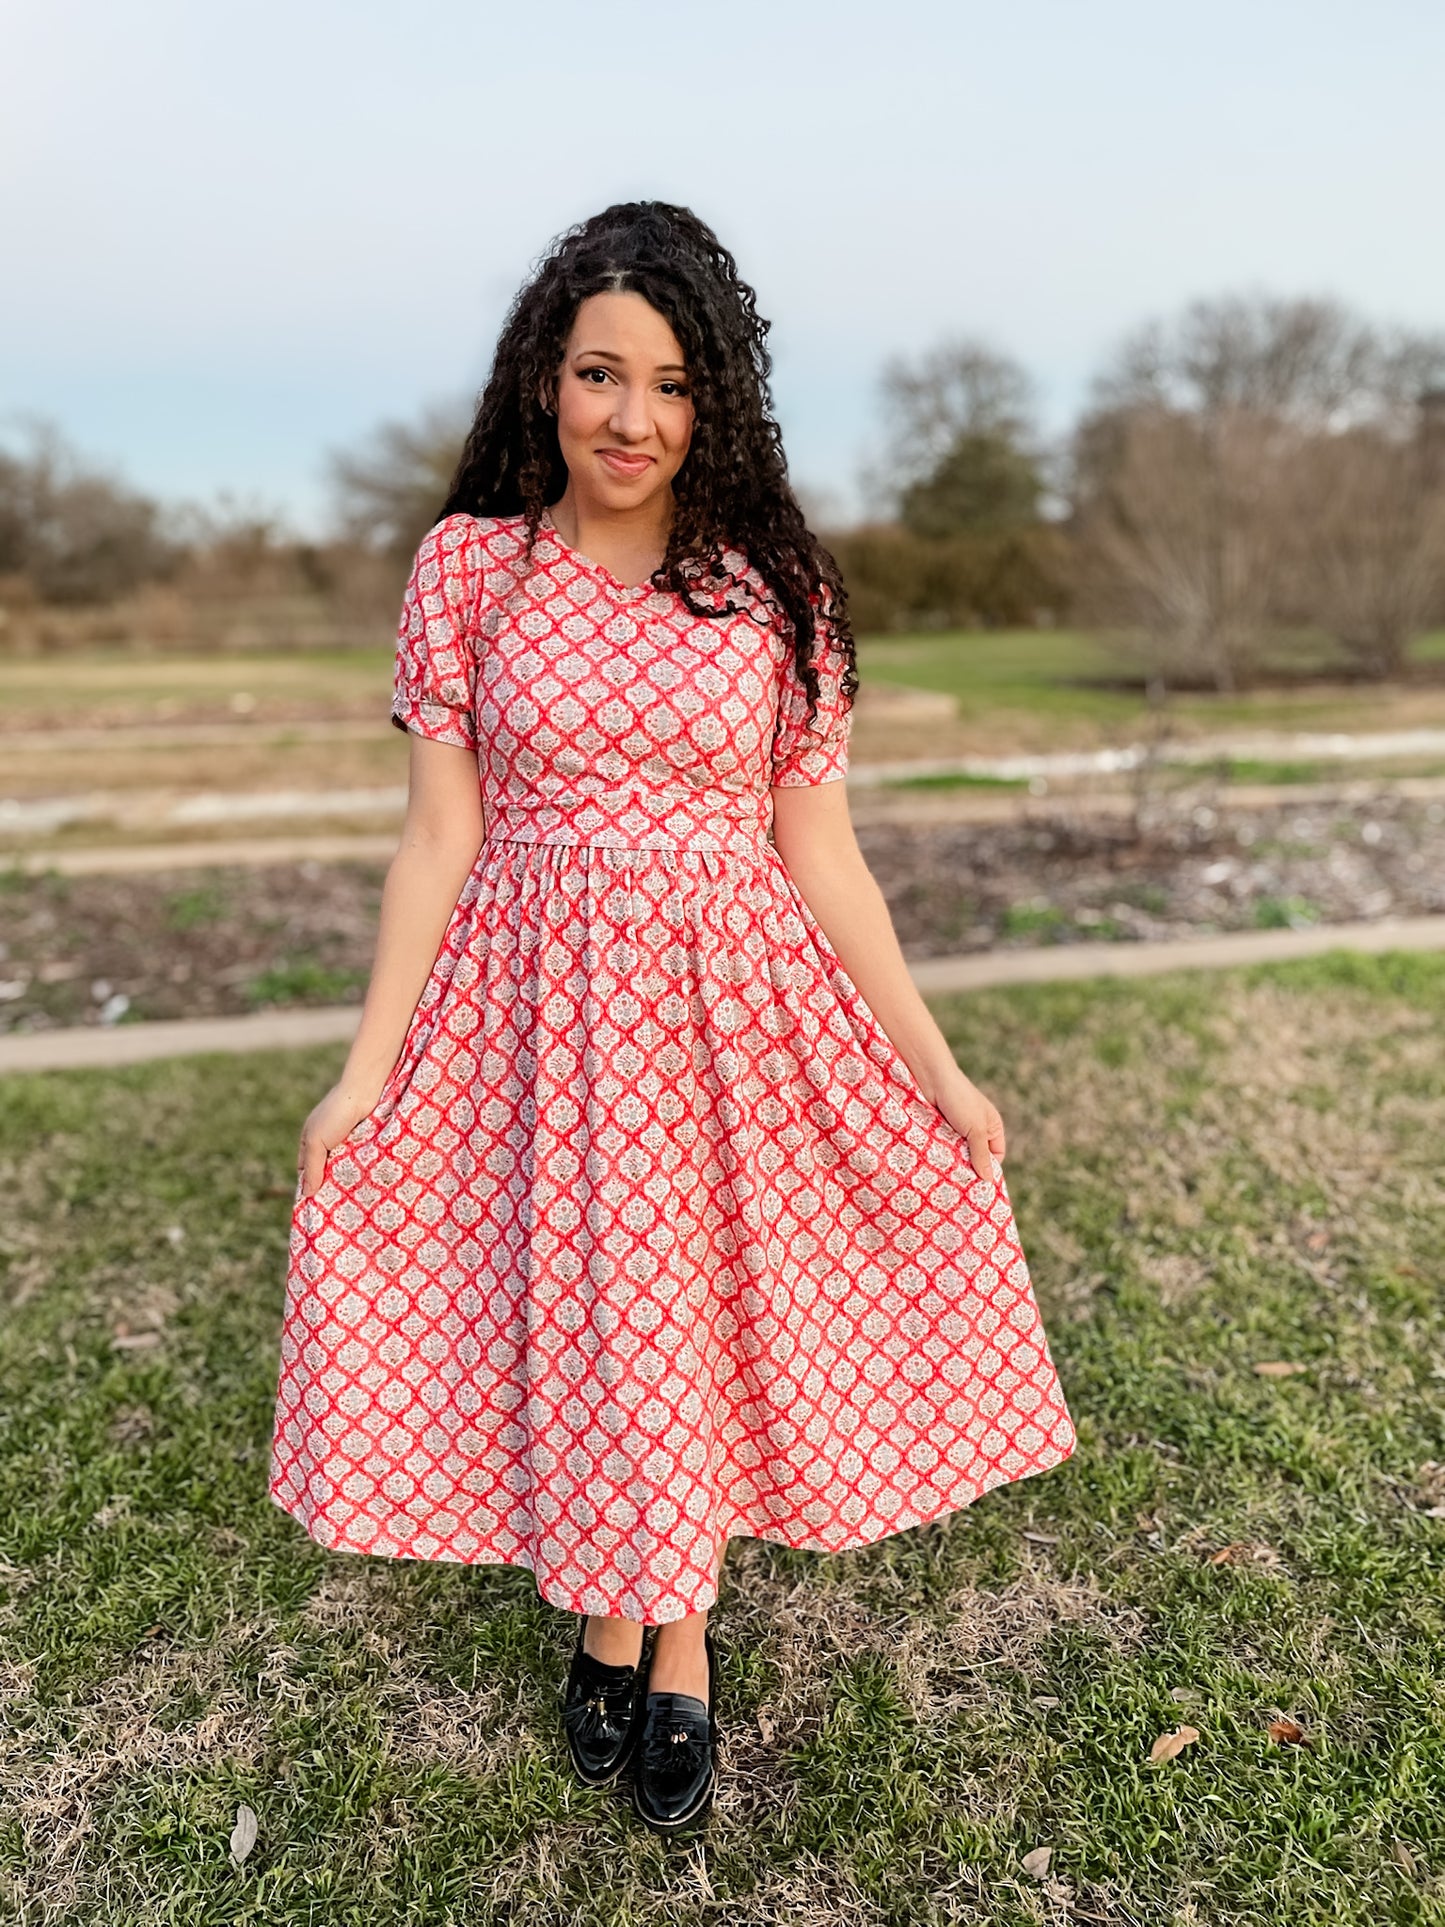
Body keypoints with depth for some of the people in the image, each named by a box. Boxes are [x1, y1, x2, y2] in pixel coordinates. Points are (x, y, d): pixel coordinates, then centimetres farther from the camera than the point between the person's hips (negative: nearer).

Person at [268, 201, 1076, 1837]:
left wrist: (938, 1071, 0)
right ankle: (606, 1617, 40)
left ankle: (684, 1644, 36)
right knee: (567, 1320, 11)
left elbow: (819, 854, 0)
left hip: (729, 1008, 0)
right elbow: (439, 835, -1)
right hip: (535, 1004, 0)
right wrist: (364, 1069, -4)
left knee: (699, 1313, 12)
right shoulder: (469, 568, -1)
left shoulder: (771, 587, -1)